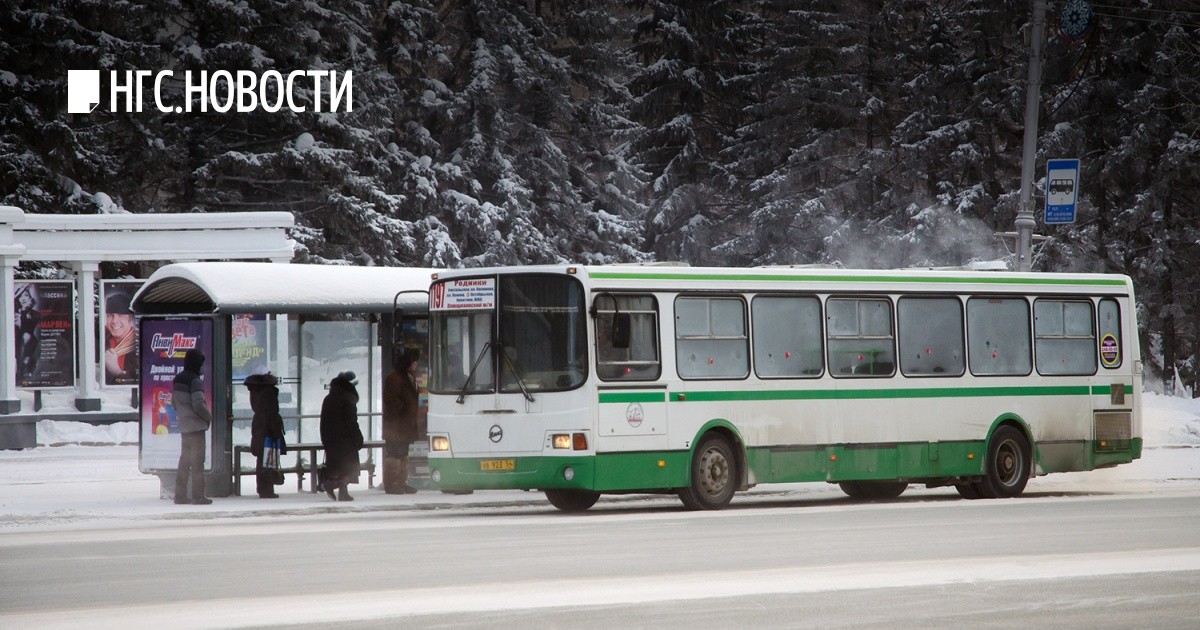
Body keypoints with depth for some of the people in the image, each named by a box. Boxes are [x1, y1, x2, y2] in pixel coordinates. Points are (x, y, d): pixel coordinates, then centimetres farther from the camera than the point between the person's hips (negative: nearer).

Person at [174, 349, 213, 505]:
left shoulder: (177, 379, 9)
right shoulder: (194, 381, -16)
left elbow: (173, 402, 15)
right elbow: (198, 405, -21)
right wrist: (209, 417, -5)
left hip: (183, 426, 8)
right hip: (196, 426, -8)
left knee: (185, 460, 14)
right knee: (197, 461, -3)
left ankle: (180, 494, 15)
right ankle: (198, 496, -3)